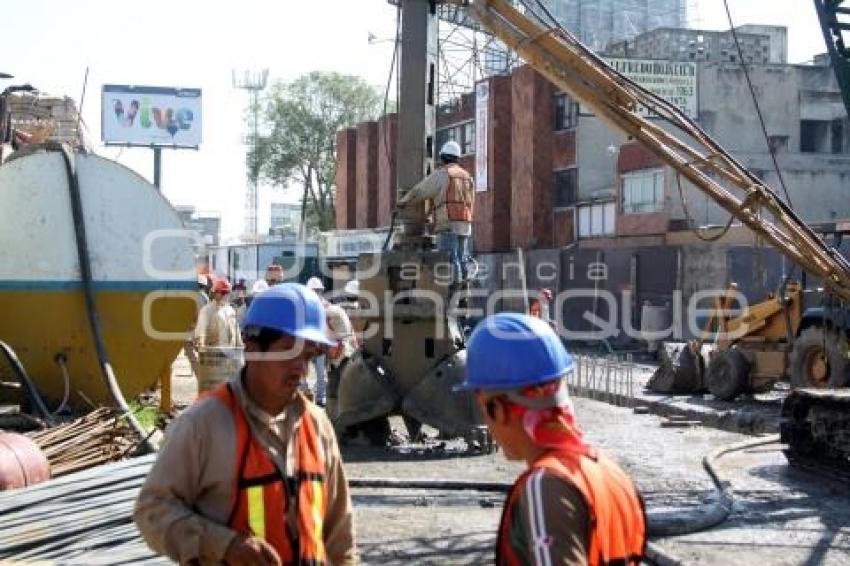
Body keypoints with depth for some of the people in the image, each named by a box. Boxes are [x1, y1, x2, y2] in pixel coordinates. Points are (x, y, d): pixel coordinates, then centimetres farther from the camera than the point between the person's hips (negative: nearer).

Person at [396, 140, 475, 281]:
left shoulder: (441, 174, -4)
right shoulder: (466, 176, 17)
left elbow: (418, 191, 1)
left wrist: (403, 201, 17)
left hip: (448, 225, -7)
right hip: (464, 225, 7)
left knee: (451, 261, -10)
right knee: (460, 260, 9)